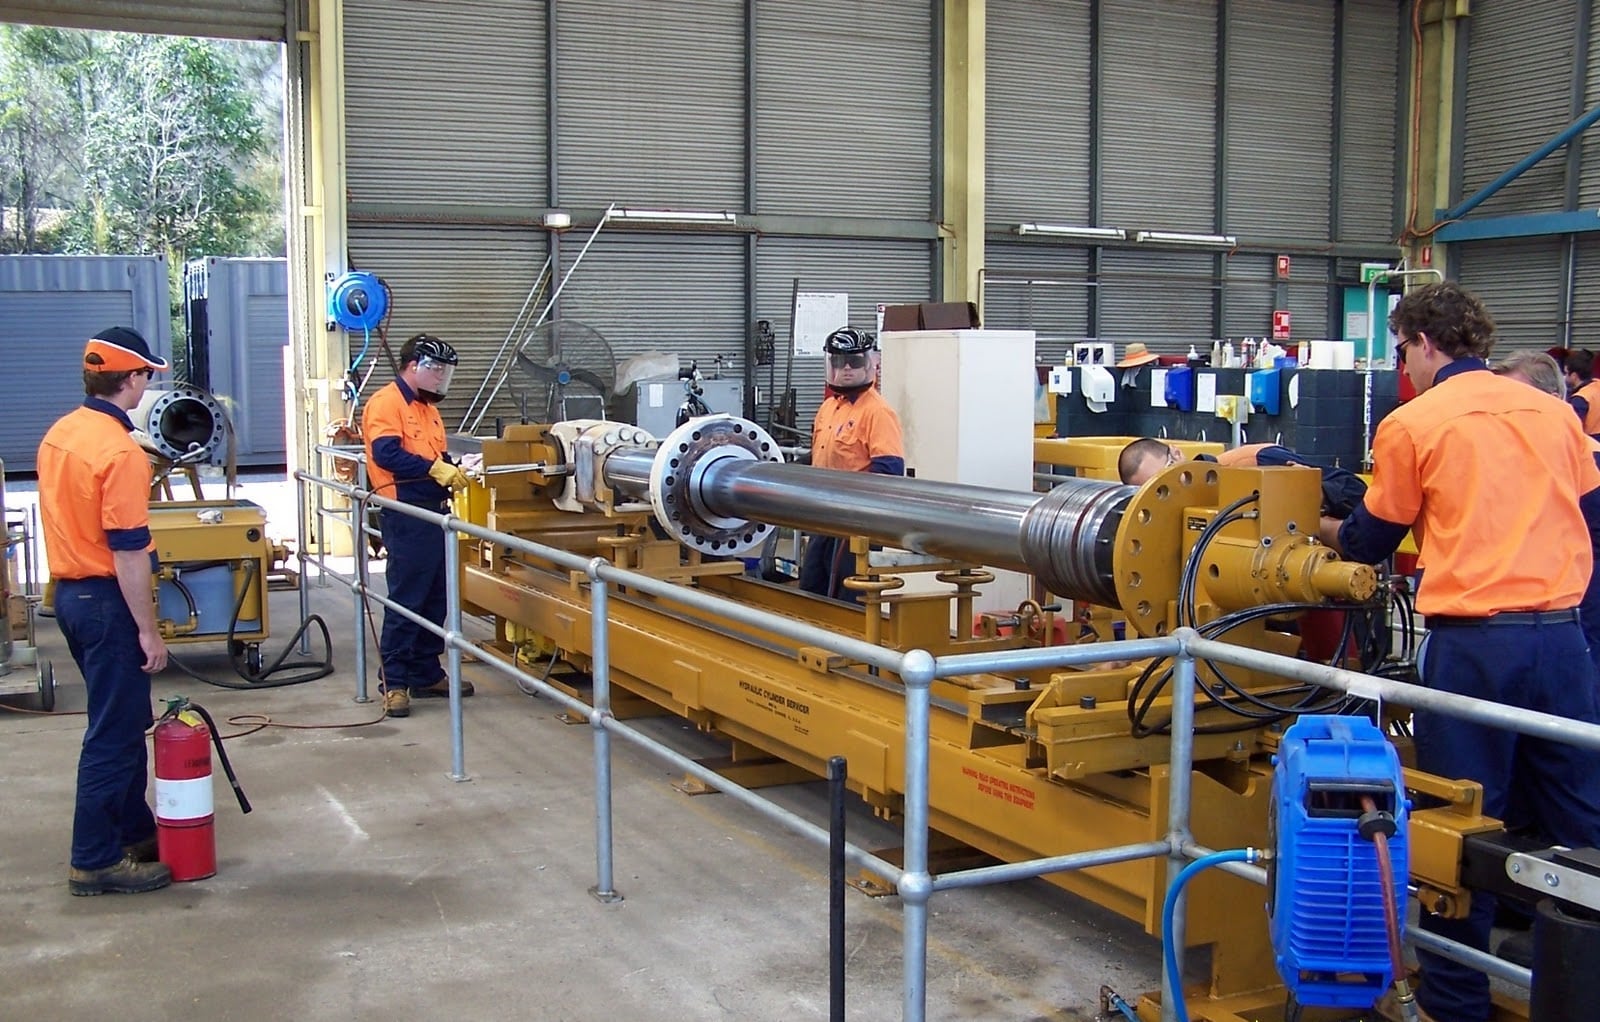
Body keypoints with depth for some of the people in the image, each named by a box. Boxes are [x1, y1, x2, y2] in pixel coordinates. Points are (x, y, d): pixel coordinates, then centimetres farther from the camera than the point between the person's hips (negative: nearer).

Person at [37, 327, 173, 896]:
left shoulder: (60, 433, 7)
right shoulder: (120, 452, -21)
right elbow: (128, 553, -22)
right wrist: (149, 632, -17)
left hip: (70, 590, 10)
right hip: (107, 600, -10)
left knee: (124, 722, 20)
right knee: (114, 734, -1)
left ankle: (135, 831, 32)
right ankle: (96, 863, 6)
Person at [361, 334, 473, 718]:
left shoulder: (427, 407, 19)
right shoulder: (386, 403, -10)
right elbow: (386, 454, -22)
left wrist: (452, 470, 0)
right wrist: (434, 468, -26)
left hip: (433, 510, 9)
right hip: (405, 514, -9)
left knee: (435, 598, 13)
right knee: (406, 599, -6)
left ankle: (427, 673, 23)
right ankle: (394, 683, 0)